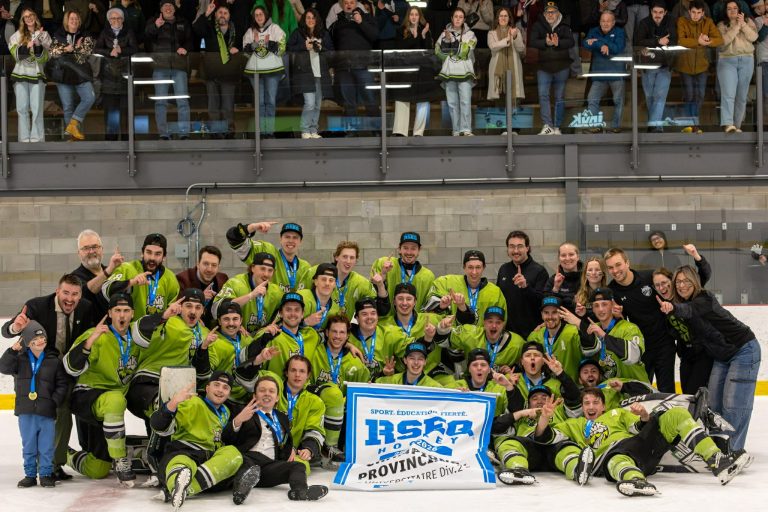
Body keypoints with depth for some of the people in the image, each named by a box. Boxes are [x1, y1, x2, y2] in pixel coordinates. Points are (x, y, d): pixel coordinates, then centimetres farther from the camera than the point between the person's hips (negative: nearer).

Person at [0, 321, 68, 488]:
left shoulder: (54, 361, 0)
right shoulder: (20, 359, 3)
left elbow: (63, 384, 2)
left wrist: (55, 401, -8)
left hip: (47, 412, -1)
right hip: (26, 412, 1)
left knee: (47, 446, 4)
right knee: (28, 445, 11)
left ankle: (46, 474, 17)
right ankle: (30, 475, 21)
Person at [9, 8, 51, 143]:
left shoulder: (43, 35, 7)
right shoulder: (17, 35, 9)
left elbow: (43, 58, -1)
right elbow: (16, 55, 0)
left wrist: (38, 45, -18)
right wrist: (27, 46, -16)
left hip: (37, 74, -1)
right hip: (20, 75, 1)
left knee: (37, 109, -6)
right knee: (22, 108, 0)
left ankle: (37, 139, -5)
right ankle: (24, 139, 3)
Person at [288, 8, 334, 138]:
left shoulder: (324, 34, 13)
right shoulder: (298, 33, 5)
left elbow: (331, 52, 13)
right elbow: (289, 48, 2)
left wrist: (321, 48, -5)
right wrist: (304, 46, -9)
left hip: (321, 73, 4)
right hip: (305, 72, -4)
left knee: (317, 104, 6)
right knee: (310, 103, -13)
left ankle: (314, 130, 14)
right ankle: (305, 131, -2)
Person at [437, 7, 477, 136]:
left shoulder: (470, 34, 9)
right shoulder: (445, 34, 14)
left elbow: (464, 51, -6)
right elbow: (439, 52, 4)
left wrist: (452, 39, -12)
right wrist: (446, 40, -10)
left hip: (464, 72, -2)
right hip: (448, 72, 2)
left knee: (465, 101, -14)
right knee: (452, 103, -1)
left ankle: (466, 130, -17)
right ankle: (456, 131, 1)